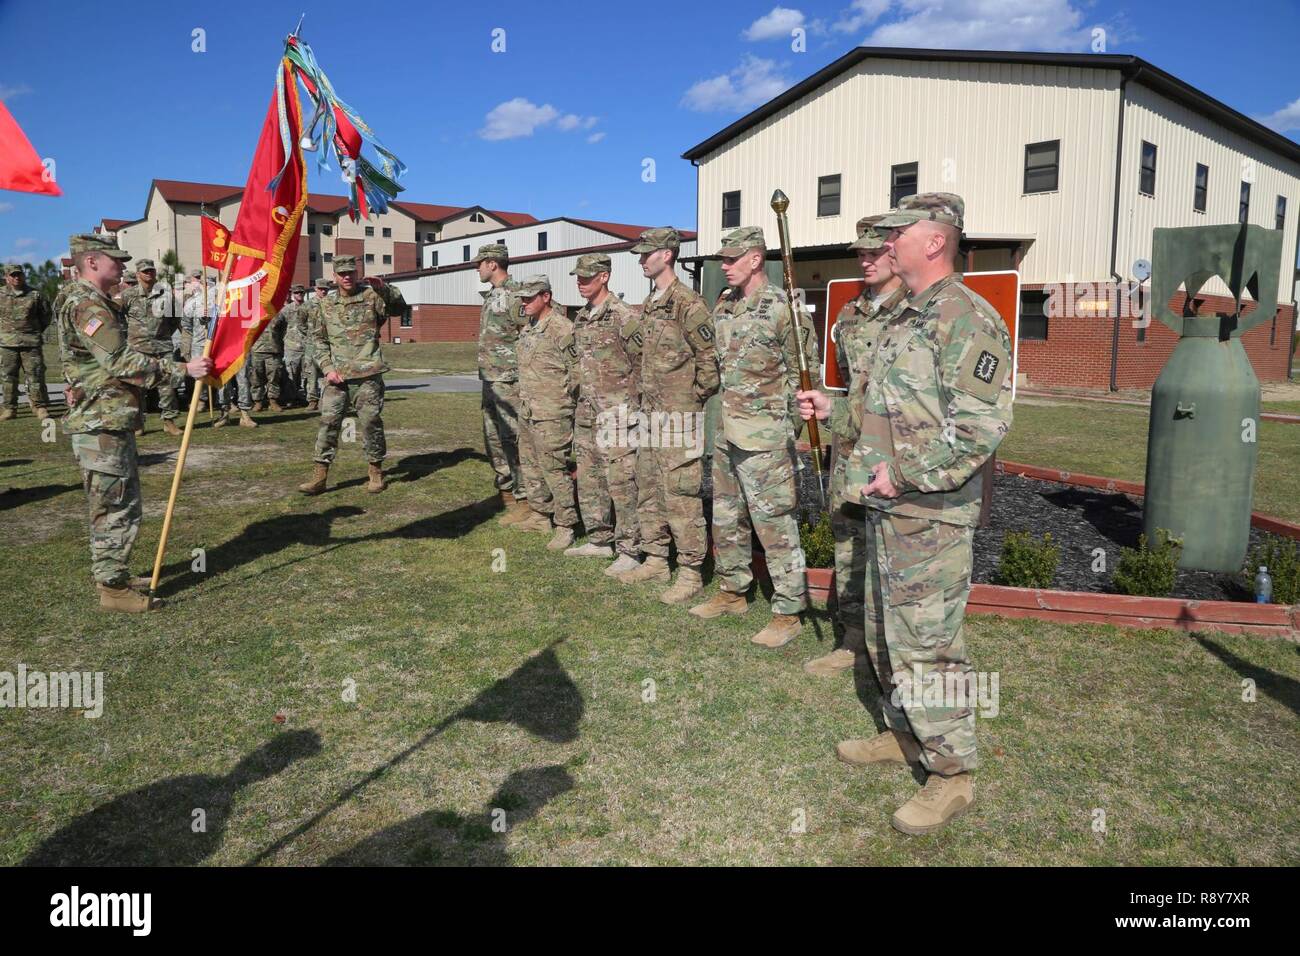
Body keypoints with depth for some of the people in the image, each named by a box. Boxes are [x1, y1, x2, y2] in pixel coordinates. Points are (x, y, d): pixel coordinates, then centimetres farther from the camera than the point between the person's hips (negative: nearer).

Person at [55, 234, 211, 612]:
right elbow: (121, 362, -24)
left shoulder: (95, 303, 18)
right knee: (117, 507, -5)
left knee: (114, 504, 19)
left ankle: (112, 575, 30)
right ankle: (113, 589, 3)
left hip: (110, 421, 11)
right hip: (102, 425, -11)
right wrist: (184, 368, -25)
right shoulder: (86, 304, -16)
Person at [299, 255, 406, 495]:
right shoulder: (325, 305, 10)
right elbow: (319, 340, 12)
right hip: (337, 376, 2)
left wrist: (384, 288, -26)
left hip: (368, 374, -2)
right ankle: (319, 476, 3)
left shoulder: (371, 297, 2)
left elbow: (399, 308, -10)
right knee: (328, 422, -1)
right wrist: (328, 368, 0)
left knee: (371, 422, 1)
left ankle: (376, 472, 15)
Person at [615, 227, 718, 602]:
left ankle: (691, 574, 3)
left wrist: (695, 396, -7)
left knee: (680, 496, -6)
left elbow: (710, 359, -13)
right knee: (649, 492, 15)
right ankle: (656, 560, 27)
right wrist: (646, 396, 17)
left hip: (679, 416, -9)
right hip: (651, 413, 9)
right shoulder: (648, 305, 14)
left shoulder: (688, 304, -14)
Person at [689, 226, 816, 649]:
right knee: (726, 518, 17)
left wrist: (790, 428, -10)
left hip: (763, 435, -8)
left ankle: (788, 613, 4)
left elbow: (801, 372, -10)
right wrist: (724, 414, 18)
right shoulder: (723, 304, 10)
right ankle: (732, 591, 32)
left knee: (775, 523, -4)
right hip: (726, 431, 8)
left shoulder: (781, 307, -13)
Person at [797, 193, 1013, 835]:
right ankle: (903, 734, 37)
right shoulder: (904, 321, 15)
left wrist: (905, 476, -21)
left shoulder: (968, 320, -16)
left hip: (930, 516, -10)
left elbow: (981, 427, -23)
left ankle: (953, 775, 13)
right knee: (887, 636, 19)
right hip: (886, 510, 10)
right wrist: (831, 408, 13)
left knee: (927, 646, -2)